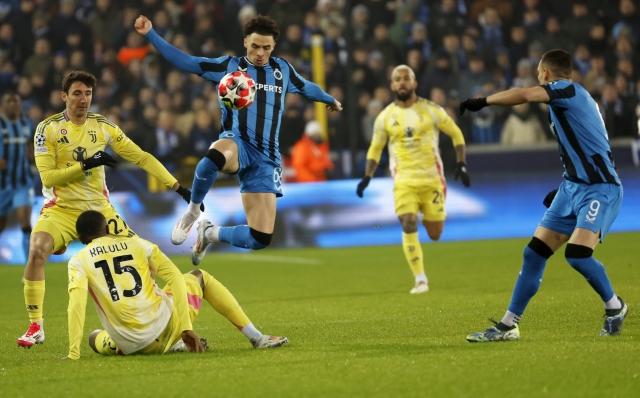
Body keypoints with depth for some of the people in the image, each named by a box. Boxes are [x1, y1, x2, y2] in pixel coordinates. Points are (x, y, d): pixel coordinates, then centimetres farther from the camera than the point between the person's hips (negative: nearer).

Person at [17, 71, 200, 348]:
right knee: (37, 251, -28)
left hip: (99, 209, 3)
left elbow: (141, 157, 2)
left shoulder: (102, 126, 0)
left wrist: (177, 187, -3)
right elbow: (47, 177, -14)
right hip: (60, 209, -3)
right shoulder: (48, 129, -8)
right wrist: (85, 165, -24)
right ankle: (35, 327, -17)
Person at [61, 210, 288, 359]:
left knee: (95, 339, 35)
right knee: (198, 276, 30)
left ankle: (171, 346, 18)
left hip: (131, 345, -1)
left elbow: (76, 304, -13)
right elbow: (175, 278, 0)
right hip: (166, 324, 1)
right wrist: (186, 327, -1)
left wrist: (73, 354, -14)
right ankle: (256, 338, 27)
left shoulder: (78, 262, 3)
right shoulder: (136, 244, 8)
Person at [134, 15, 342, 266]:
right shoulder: (229, 66, 7)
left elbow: (306, 87, 36)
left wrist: (330, 100, 54)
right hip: (237, 143, -3)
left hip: (266, 158, 3)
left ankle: (210, 233, 24)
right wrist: (150, 34, -3)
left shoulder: (282, 69, 15)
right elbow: (184, 61, 6)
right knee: (215, 156, -46)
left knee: (260, 239, -8)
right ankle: (193, 212, -17)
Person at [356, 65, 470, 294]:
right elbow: (375, 148, 14)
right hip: (404, 180, 0)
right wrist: (367, 177, 1)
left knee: (435, 234, 4)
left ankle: (432, 216, 42)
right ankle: (420, 280, -11)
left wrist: (461, 165, -4)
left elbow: (456, 134, 7)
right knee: (409, 226, -18)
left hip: (431, 179, 0)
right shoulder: (385, 117, 3)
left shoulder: (431, 110, -2)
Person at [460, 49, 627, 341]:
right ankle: (508, 325, 9)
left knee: (577, 254, -24)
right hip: (573, 187, 10)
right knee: (534, 253, 4)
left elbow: (526, 95, -30)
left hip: (600, 189, -10)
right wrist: (562, 188, 26)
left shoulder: (569, 90, -12)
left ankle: (614, 307, 2)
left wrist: (482, 101, -19)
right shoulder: (568, 99, 17)